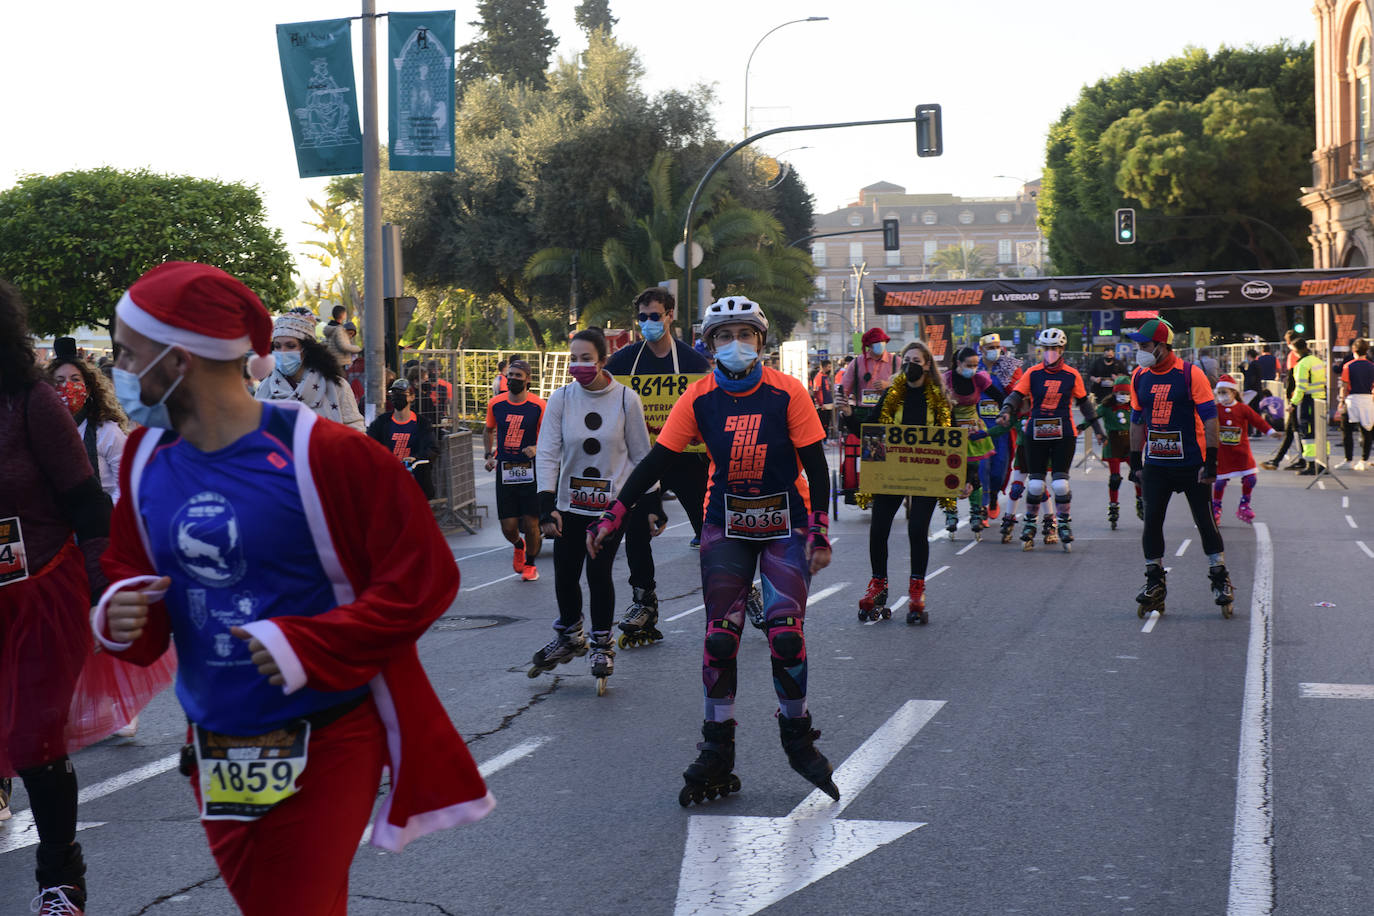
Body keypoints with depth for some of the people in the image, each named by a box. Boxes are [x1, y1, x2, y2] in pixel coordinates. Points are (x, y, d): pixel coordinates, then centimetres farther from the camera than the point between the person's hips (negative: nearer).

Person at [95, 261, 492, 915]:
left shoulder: (321, 454, -17)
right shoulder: (147, 458, 2)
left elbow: (423, 576, -15)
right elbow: (127, 570, 15)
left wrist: (308, 646, -23)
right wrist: (120, 616, -9)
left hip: (323, 749, -6)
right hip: (214, 753, 6)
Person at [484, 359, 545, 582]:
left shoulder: (538, 406, -5)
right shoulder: (496, 404, 4)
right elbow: (488, 430, 22)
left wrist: (537, 449, -17)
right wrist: (489, 455, 11)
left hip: (530, 471, -2)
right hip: (505, 471, 2)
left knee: (531, 523, -1)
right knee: (508, 527, 0)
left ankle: (530, 563, 24)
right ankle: (519, 546, 36)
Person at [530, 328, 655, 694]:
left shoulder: (626, 399, -9)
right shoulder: (561, 399, -6)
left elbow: (641, 455, 1)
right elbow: (546, 454, -6)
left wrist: (653, 506, 2)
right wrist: (547, 507, -16)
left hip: (613, 502, -2)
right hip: (570, 502, 2)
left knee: (598, 569, -9)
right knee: (564, 572, 4)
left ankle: (602, 643, 10)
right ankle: (569, 636, 29)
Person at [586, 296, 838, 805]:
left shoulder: (787, 392, -12)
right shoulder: (700, 397, -7)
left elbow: (816, 465, -8)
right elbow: (657, 458, -6)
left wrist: (820, 534, -11)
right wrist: (612, 516, -11)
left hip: (785, 524, -2)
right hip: (726, 526, 2)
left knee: (785, 635, -11)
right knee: (720, 638, -5)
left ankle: (797, 737, 11)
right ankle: (716, 757, 4)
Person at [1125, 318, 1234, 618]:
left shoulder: (1191, 374, -11)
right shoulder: (1139, 377, 5)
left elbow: (1209, 419, -9)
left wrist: (1210, 462, -12)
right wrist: (1135, 462, 13)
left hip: (1191, 464, -4)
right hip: (1155, 465, 4)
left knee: (1205, 522, 2)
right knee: (1152, 522, 1)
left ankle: (1220, 581, 15)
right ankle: (1154, 584, 12)